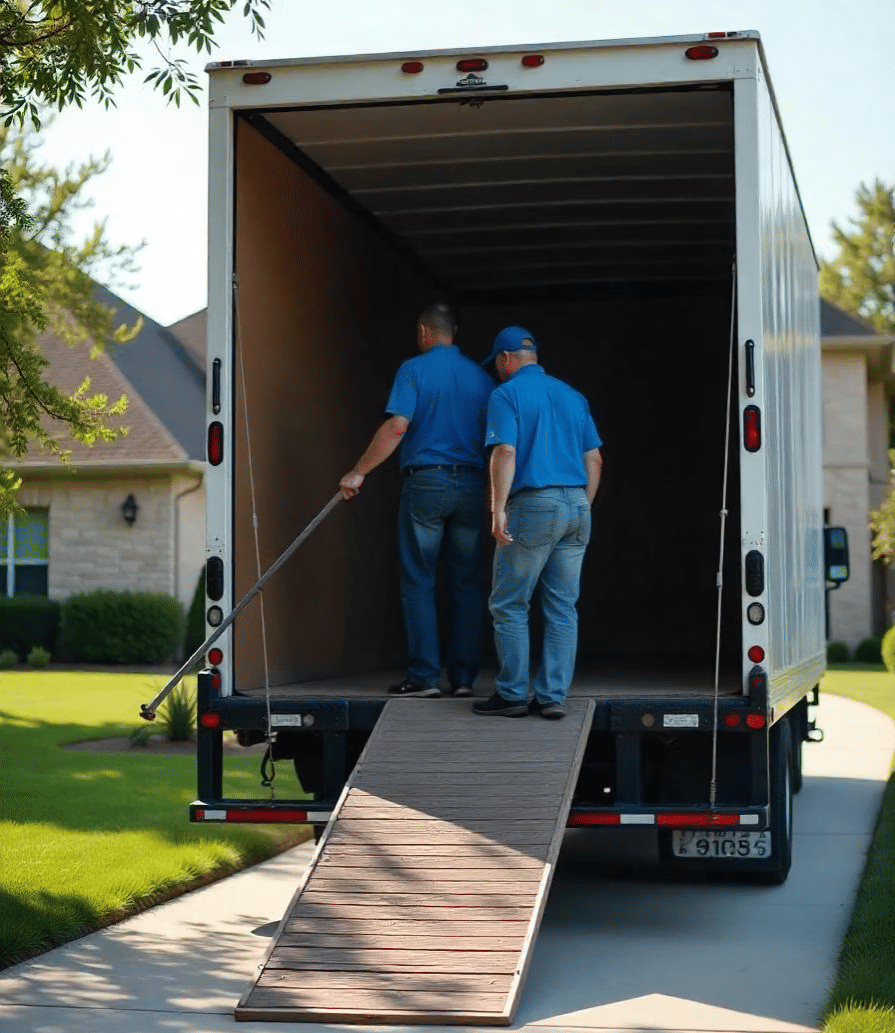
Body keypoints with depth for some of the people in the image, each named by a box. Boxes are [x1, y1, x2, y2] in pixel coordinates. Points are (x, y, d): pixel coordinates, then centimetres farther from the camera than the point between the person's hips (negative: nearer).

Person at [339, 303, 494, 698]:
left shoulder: (414, 369, -3)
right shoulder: (481, 377, 10)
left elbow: (397, 427, -13)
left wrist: (359, 472, -8)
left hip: (425, 481, -4)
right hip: (472, 486, 4)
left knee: (419, 581, 1)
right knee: (466, 583, 7)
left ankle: (424, 676, -3)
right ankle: (464, 676, 7)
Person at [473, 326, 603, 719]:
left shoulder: (507, 394, -2)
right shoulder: (572, 396, 17)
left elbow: (506, 452, -15)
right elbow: (594, 460, 15)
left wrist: (498, 508, -16)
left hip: (533, 505, -6)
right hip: (577, 508, 6)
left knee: (509, 605, 3)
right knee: (562, 608, 7)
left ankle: (512, 694, 4)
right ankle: (553, 696, 7)